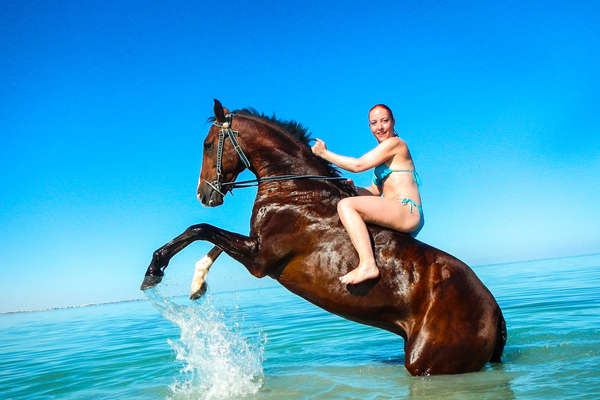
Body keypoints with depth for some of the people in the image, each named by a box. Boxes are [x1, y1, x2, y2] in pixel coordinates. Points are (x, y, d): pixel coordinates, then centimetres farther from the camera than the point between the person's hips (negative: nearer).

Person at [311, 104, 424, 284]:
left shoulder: (395, 143, -4)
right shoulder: (382, 152, 24)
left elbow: (358, 165, -12)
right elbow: (375, 192, 22)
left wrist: (324, 153, -3)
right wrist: (353, 189, 6)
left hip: (408, 211, -10)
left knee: (346, 205, -23)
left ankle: (367, 265, -34)